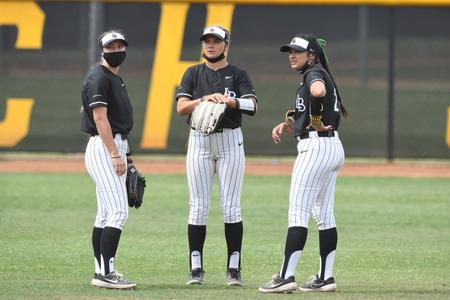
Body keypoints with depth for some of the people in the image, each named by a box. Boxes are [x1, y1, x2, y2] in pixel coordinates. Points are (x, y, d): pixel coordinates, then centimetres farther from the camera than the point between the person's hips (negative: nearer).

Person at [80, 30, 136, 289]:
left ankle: (102, 272, 11)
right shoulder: (99, 78, -11)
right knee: (119, 211, -16)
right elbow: (100, 118, -18)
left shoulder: (116, 78, 19)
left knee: (106, 214, 9)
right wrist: (115, 154, -24)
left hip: (116, 148, 10)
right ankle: (105, 274, -20)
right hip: (104, 148, -10)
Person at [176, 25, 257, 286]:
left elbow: (253, 106, -10)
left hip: (230, 140, -1)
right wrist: (206, 99, -20)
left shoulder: (238, 74, 4)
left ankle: (234, 269, 0)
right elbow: (181, 107, -3)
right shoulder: (193, 74, 9)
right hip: (200, 140, 1)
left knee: (231, 206, -3)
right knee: (199, 206, -1)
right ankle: (196, 269, 2)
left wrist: (232, 101, -30)